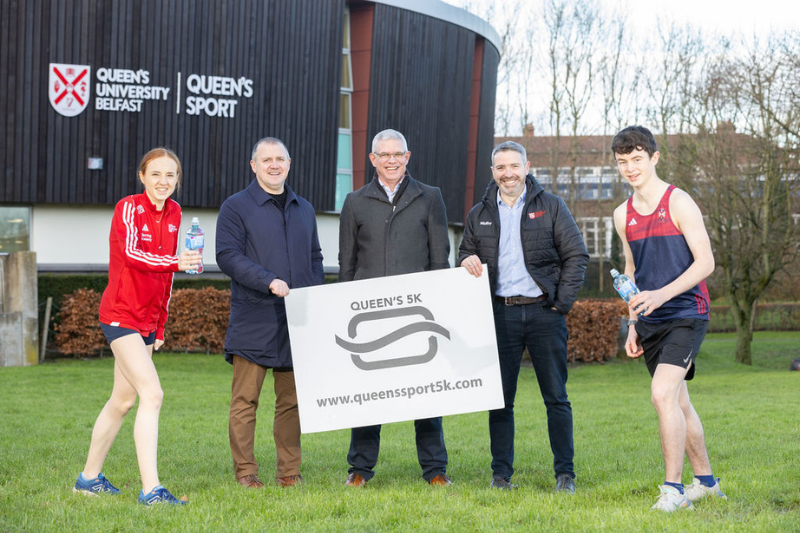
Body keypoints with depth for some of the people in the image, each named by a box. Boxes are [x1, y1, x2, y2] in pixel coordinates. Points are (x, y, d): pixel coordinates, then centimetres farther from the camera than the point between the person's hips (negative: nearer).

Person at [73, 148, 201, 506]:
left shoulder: (173, 214, 9)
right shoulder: (129, 207, -12)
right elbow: (131, 253, -30)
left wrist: (160, 325, 15)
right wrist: (175, 263, -46)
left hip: (148, 318, 8)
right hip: (121, 313, -8)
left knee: (123, 400, 14)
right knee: (152, 393, -17)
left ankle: (89, 478, 27)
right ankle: (151, 489, -19)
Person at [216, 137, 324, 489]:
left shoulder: (304, 209, 19)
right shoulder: (236, 207, 0)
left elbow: (315, 259, 22)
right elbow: (228, 256, -10)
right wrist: (269, 281, -20)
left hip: (297, 322, 5)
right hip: (252, 322, -5)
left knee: (292, 400, 8)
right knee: (245, 399, -2)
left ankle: (289, 471, 14)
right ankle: (245, 471, 5)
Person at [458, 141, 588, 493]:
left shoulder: (551, 207, 4)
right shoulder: (479, 215, 12)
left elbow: (576, 254, 3)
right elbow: (466, 255, 21)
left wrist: (562, 302, -6)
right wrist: (467, 262, -4)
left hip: (543, 311, -2)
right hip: (501, 313, 2)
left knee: (556, 397, 0)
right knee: (500, 398, 3)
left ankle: (565, 474, 6)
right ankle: (501, 474, 10)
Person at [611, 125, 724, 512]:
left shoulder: (679, 203, -9)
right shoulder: (622, 215, 10)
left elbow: (705, 262, -13)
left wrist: (662, 294, -25)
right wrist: (633, 324, 15)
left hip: (686, 314, -7)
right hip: (650, 321, 7)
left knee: (663, 393, -20)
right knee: (678, 403, 13)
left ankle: (673, 489, -14)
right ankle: (705, 481, 26)